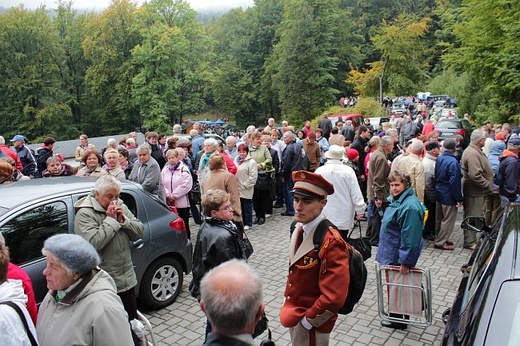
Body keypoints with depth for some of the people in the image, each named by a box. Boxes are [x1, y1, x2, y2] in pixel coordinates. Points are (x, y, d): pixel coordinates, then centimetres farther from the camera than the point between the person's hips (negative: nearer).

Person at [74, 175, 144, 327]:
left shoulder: (121, 207, 8)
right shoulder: (85, 214, -12)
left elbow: (139, 232, 4)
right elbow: (93, 243, -25)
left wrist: (123, 220, -12)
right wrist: (111, 220, -19)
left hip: (127, 278, 6)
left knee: (132, 320, 18)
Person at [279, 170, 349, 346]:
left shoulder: (331, 242, -29)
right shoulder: (299, 227, -4)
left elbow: (334, 298, -29)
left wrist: (307, 320, -19)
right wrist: (288, 302, 9)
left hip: (312, 323, -7)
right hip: (294, 313, 7)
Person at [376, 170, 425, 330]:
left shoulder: (410, 206, -27)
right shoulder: (396, 199, 6)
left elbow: (410, 237, -27)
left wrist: (405, 261, -24)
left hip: (398, 256, -10)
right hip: (392, 251, 10)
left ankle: (398, 320, 23)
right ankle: (395, 315, 38)